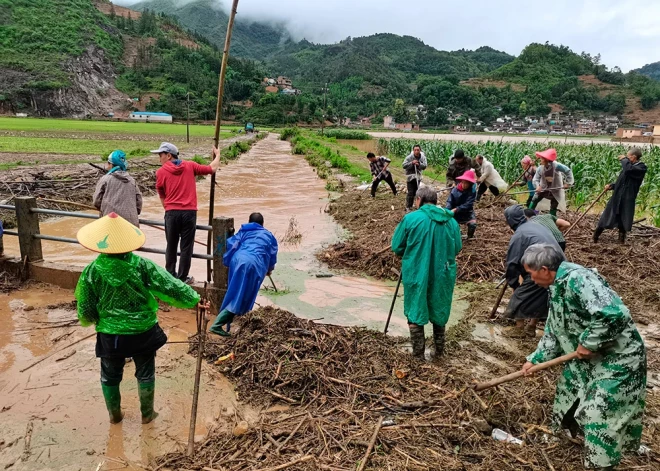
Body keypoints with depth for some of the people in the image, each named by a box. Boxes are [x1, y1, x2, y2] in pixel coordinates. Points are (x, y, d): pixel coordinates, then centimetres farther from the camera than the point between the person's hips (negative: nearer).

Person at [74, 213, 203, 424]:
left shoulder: (92, 271, -14)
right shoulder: (141, 265, -17)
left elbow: (85, 309, -5)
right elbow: (169, 285, -15)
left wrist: (89, 320, 18)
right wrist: (193, 299, -4)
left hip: (110, 334, 0)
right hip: (143, 331, 0)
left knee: (110, 376, 24)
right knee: (145, 374, 19)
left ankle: (114, 415, 40)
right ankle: (147, 414, 33)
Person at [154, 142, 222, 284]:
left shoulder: (161, 172, 3)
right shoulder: (190, 166, 5)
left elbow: (162, 197, 10)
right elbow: (212, 169, 9)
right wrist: (217, 155, 27)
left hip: (172, 213, 0)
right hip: (189, 212, 0)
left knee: (171, 246, 14)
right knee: (186, 247, 7)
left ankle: (170, 276, 23)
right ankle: (182, 278, 12)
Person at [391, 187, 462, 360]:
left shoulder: (411, 218, -10)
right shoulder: (451, 221, 2)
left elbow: (397, 247, -4)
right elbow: (457, 248, 9)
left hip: (416, 274, -3)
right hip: (443, 274, 4)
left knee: (415, 313, 11)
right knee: (439, 311, 21)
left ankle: (418, 354, 16)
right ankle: (439, 349, 32)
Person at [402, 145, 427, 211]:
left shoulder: (423, 157, -5)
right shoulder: (409, 157, -16)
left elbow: (424, 166, -9)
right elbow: (404, 165, -17)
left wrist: (419, 164, -27)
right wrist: (412, 163, -28)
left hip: (418, 177, 5)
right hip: (410, 176, -5)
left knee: (415, 192, 14)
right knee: (410, 192, -10)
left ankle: (411, 205, 28)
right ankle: (407, 207, -4)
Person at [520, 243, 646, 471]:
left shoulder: (577, 279, -29)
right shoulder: (557, 287, 4)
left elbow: (614, 315, -38)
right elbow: (553, 331, 11)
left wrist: (588, 342, -25)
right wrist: (534, 359, 7)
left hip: (617, 356, -10)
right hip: (587, 356, 10)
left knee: (601, 413, -1)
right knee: (570, 395, 23)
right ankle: (571, 427, 48)